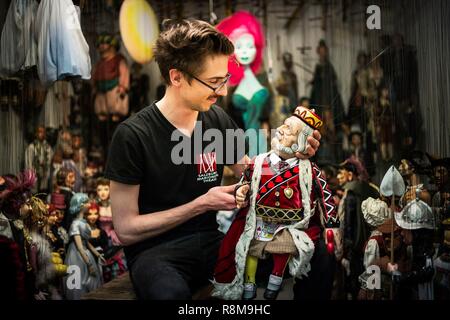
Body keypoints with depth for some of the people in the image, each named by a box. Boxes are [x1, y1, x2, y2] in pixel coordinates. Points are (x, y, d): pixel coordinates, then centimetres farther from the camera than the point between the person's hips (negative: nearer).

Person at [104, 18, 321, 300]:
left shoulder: (218, 120, 2)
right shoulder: (132, 136, -14)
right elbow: (126, 230, -12)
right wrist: (201, 205, -16)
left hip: (209, 241, 5)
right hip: (154, 252, -5)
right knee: (172, 293, -40)